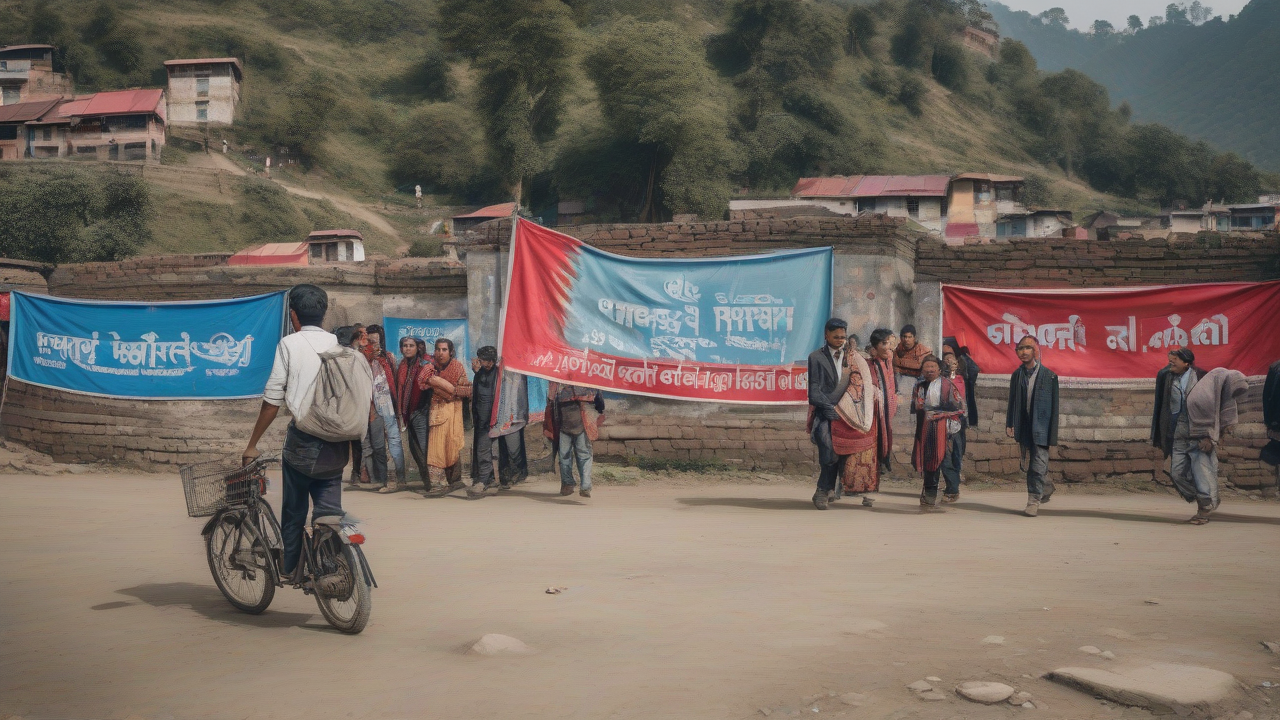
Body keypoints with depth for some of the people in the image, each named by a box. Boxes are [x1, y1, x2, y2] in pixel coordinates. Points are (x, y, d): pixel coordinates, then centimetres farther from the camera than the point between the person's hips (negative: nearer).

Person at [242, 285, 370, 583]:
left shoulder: (290, 344, -3)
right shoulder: (339, 345, 8)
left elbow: (272, 399, -7)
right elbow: (365, 396, 5)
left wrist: (252, 444, 0)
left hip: (302, 441, -3)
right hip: (336, 445, 3)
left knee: (293, 509, 12)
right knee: (329, 510, 9)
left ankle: (290, 567, 22)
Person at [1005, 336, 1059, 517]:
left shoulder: (1049, 376, -4)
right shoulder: (1017, 375, 8)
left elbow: (1054, 407, -3)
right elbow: (1012, 401, 10)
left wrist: (1052, 435, -6)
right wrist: (1009, 424, -1)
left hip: (1040, 428, -4)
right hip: (1024, 428, 4)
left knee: (1038, 466, -8)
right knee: (1028, 466, 12)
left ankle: (1034, 501, -3)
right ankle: (1046, 487, 36)